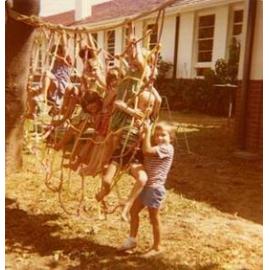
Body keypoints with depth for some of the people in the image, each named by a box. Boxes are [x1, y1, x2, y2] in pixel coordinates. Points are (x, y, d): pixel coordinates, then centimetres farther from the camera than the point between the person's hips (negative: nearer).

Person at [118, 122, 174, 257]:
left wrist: (147, 131, -22)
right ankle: (132, 239, 29)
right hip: (145, 185, 9)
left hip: (155, 187, -9)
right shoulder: (155, 147, 12)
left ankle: (157, 247, 19)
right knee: (133, 210, 14)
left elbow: (147, 150, -28)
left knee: (154, 217, 3)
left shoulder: (167, 148, -16)